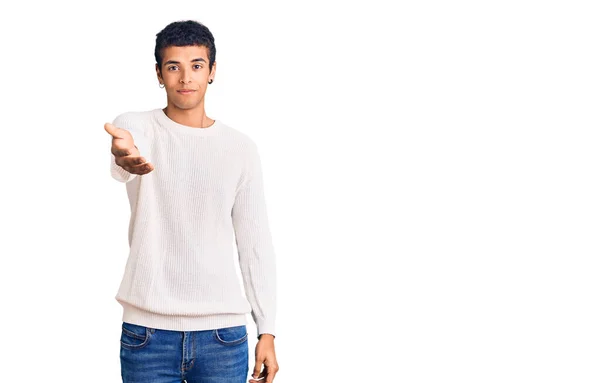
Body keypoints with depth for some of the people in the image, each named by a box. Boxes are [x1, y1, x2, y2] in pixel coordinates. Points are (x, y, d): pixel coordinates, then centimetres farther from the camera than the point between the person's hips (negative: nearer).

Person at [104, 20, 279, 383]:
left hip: (223, 331, 1)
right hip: (147, 329, -1)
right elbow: (125, 154, -25)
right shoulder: (136, 126, 0)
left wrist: (267, 331, 2)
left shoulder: (241, 148, 6)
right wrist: (125, 156, -51)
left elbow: (255, 243, 7)